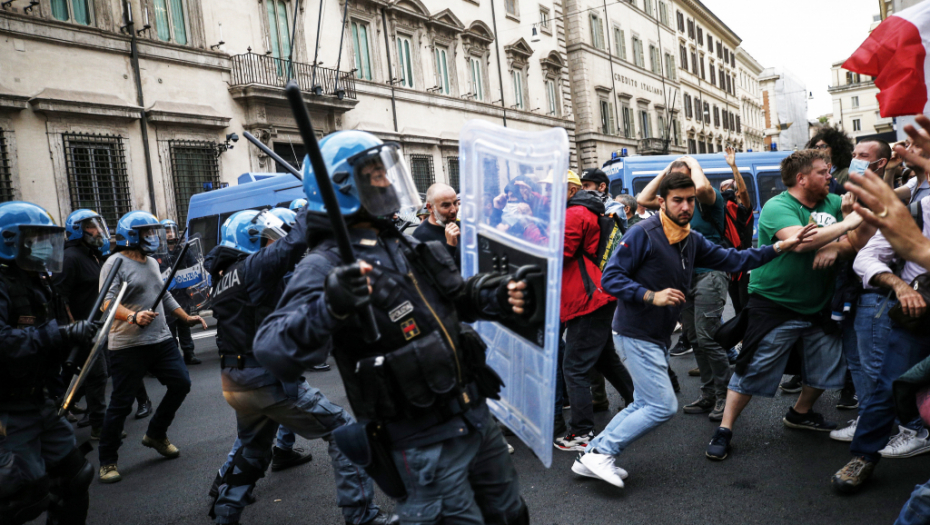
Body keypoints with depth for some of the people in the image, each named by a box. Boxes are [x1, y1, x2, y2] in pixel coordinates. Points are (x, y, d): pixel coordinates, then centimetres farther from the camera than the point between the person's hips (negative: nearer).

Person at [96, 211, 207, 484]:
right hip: (128, 346, -8)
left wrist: (187, 318, 22)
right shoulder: (116, 264, -10)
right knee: (121, 403, -1)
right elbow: (107, 302, -20)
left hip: (161, 340, 8)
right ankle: (107, 461, 14)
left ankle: (156, 435, 26)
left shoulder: (152, 263, 16)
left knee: (181, 384, 6)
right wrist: (133, 316, -36)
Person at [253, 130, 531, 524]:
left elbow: (458, 295, 22)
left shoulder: (407, 245, 9)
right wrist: (328, 309, -46)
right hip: (425, 445, -8)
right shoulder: (328, 266, -17)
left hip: (476, 417, 8)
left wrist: (503, 293, 3)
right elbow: (273, 350, -29)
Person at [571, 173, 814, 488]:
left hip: (657, 337, 9)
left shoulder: (692, 241, 10)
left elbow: (732, 260, 11)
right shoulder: (643, 234, -15)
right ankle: (602, 453, 1)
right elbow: (610, 278, -18)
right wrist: (651, 296, -26)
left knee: (644, 405, 14)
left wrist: (781, 247, 3)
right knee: (663, 406, -8)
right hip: (636, 334, -9)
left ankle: (592, 456, 21)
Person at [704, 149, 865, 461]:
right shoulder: (777, 207, -17)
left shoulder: (832, 202, 5)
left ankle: (800, 413, 41)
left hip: (818, 306, 8)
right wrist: (847, 223, -25)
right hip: (775, 306, -7)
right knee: (753, 370, -5)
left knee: (828, 366, 17)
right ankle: (724, 431, 6)